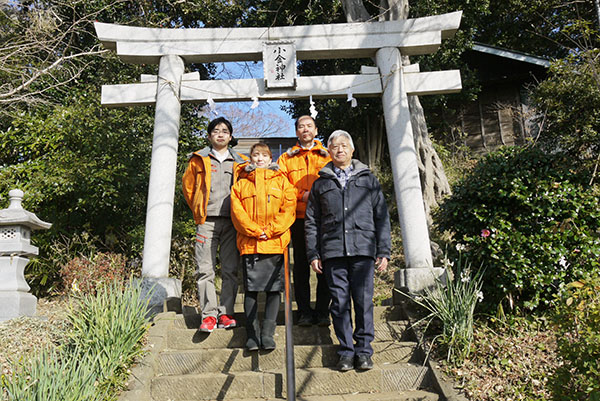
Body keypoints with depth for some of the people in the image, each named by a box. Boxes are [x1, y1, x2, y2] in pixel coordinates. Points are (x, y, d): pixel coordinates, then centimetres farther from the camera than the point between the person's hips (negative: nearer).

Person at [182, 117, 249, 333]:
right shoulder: (199, 159, 12)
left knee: (230, 270, 0)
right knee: (205, 270, -4)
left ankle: (225, 313, 7)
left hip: (232, 222, 1)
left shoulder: (240, 162, 14)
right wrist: (198, 210, 13)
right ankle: (209, 314, 2)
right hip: (207, 222, 0)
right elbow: (188, 186, 18)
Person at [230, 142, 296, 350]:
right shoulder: (241, 183, 15)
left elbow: (289, 210, 3)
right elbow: (237, 212, 4)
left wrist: (270, 230, -9)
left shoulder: (281, 181, 13)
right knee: (251, 290, 0)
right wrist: (255, 230, -10)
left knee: (274, 289, -1)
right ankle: (252, 333, 8)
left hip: (276, 243, 0)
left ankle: (267, 333, 6)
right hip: (249, 244, 0)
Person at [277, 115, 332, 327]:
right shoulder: (286, 158, 15)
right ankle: (305, 312, 12)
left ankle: (323, 311, 11)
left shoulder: (328, 154, 15)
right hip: (299, 216, 0)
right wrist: (301, 195, -11)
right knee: (301, 265, 3)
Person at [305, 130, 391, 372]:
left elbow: (381, 216, 11)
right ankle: (346, 351, 14)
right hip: (332, 252, 1)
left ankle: (364, 350, 12)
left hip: (363, 249, -1)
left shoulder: (368, 179, 14)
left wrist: (383, 251, 3)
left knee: (364, 300, -1)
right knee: (339, 302, 3)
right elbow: (311, 221, 13)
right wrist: (313, 254, 5)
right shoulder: (321, 183, 15)